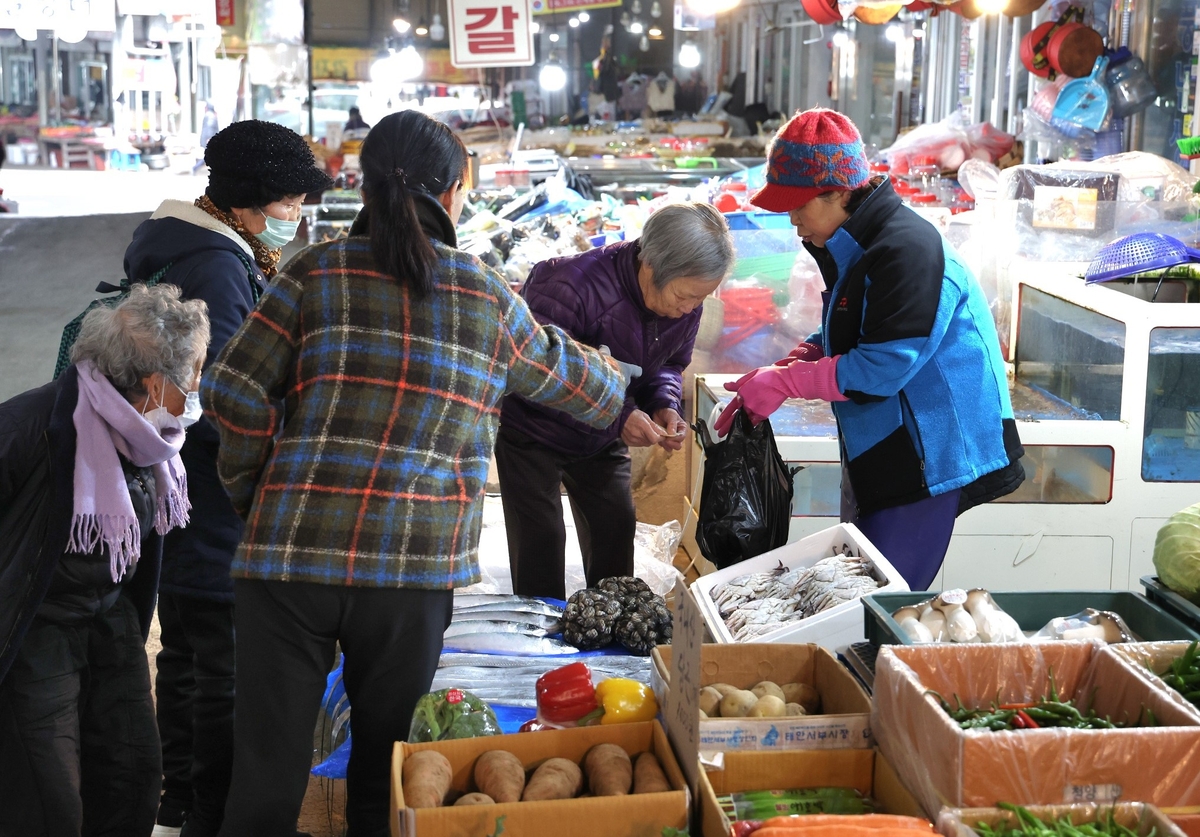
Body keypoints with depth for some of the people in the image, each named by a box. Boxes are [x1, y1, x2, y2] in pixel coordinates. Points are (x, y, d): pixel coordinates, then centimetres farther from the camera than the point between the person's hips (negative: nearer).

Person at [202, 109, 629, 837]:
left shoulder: (318, 273, 5)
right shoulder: (487, 297, 8)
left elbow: (235, 394, -2)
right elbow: (566, 376, 24)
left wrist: (255, 493, 13)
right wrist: (617, 385, 46)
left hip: (290, 551, 0)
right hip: (414, 562, 0)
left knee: (268, 774, 7)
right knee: (385, 768, 16)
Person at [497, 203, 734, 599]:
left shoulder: (686, 303, -13)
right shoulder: (571, 285, -36)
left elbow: (669, 363, 4)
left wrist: (665, 405, -19)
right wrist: (618, 416, -39)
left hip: (602, 440, 6)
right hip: (532, 430, -6)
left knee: (616, 528, 7)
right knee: (539, 540, -8)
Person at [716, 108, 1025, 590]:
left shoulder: (908, 250, -23)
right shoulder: (852, 247, 9)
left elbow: (881, 369, -26)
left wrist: (784, 382, -19)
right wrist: (803, 356, -2)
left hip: (928, 455, -10)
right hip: (877, 450, 10)